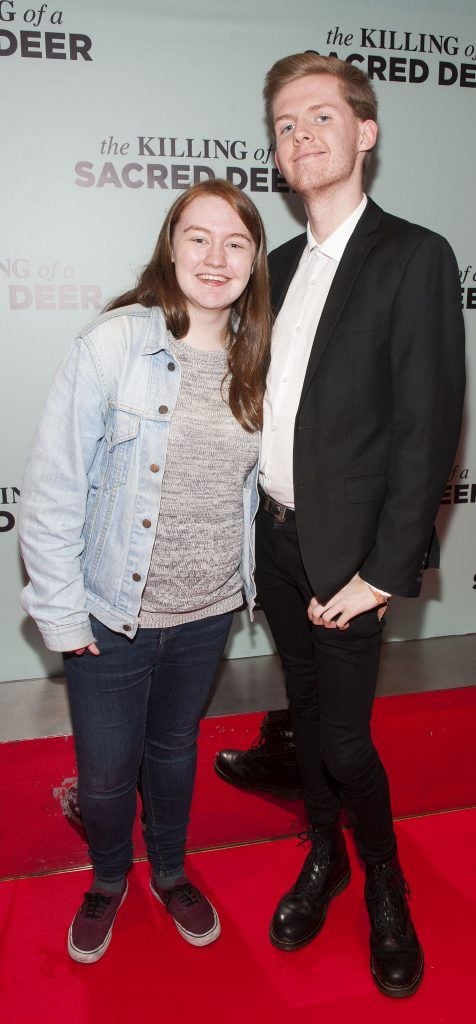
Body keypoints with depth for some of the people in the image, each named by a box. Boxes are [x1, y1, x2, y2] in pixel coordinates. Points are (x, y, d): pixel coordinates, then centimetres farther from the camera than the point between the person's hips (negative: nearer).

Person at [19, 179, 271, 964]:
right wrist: (60, 609, -13)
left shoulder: (256, 365, -2)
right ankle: (108, 879, 46)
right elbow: (53, 486, -14)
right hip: (112, 613, -3)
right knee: (106, 771, 13)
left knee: (175, 748, 24)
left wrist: (246, 579, 9)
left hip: (208, 612, 4)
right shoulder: (113, 344, -16)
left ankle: (170, 871, 51)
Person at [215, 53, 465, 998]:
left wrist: (384, 571, -18)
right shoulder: (280, 265, 11)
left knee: (345, 739, 2)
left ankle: (386, 887, 31)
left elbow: (429, 428, -15)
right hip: (276, 535, 6)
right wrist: (262, 521, 6)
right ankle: (323, 857, 41)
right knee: (307, 708, 18)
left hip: (346, 551, -6)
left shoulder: (415, 257, -10)